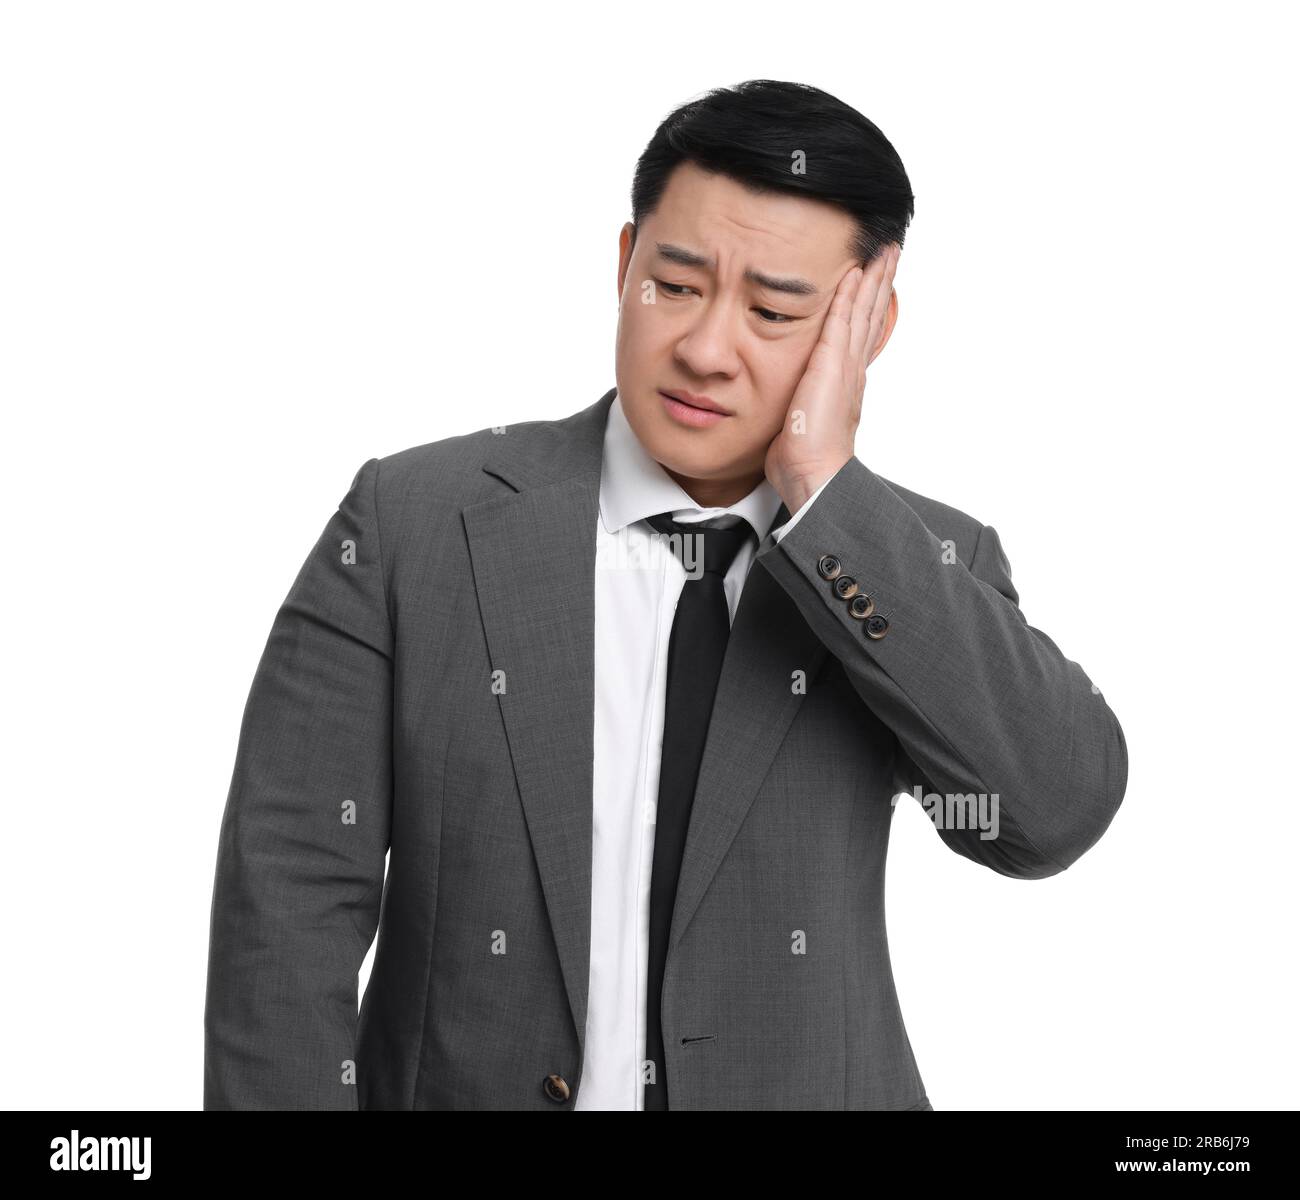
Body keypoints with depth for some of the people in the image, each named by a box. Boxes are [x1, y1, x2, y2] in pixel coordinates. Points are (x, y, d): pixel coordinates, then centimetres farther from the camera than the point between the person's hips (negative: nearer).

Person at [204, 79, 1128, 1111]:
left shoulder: (924, 563, -4)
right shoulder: (413, 523, -9)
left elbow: (1057, 810, -20)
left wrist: (825, 490, -22)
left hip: (808, 1086, 1)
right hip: (464, 1084, -1)